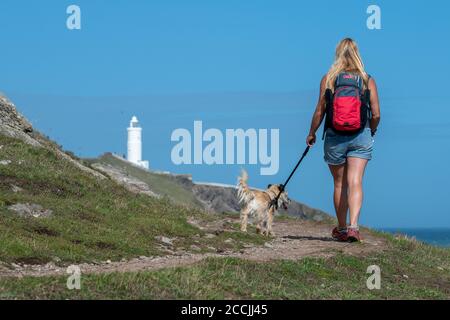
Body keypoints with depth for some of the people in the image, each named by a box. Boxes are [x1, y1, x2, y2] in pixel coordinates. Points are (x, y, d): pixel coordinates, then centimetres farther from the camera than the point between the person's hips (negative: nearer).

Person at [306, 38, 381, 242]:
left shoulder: (328, 78, -1)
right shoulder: (367, 80, 1)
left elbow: (320, 111, -2)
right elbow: (376, 114, 0)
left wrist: (311, 133, 13)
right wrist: (371, 130, 20)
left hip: (335, 137, 0)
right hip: (361, 136, 0)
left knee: (340, 184, 13)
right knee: (355, 183, -5)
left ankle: (342, 229, 23)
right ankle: (353, 226, -22)